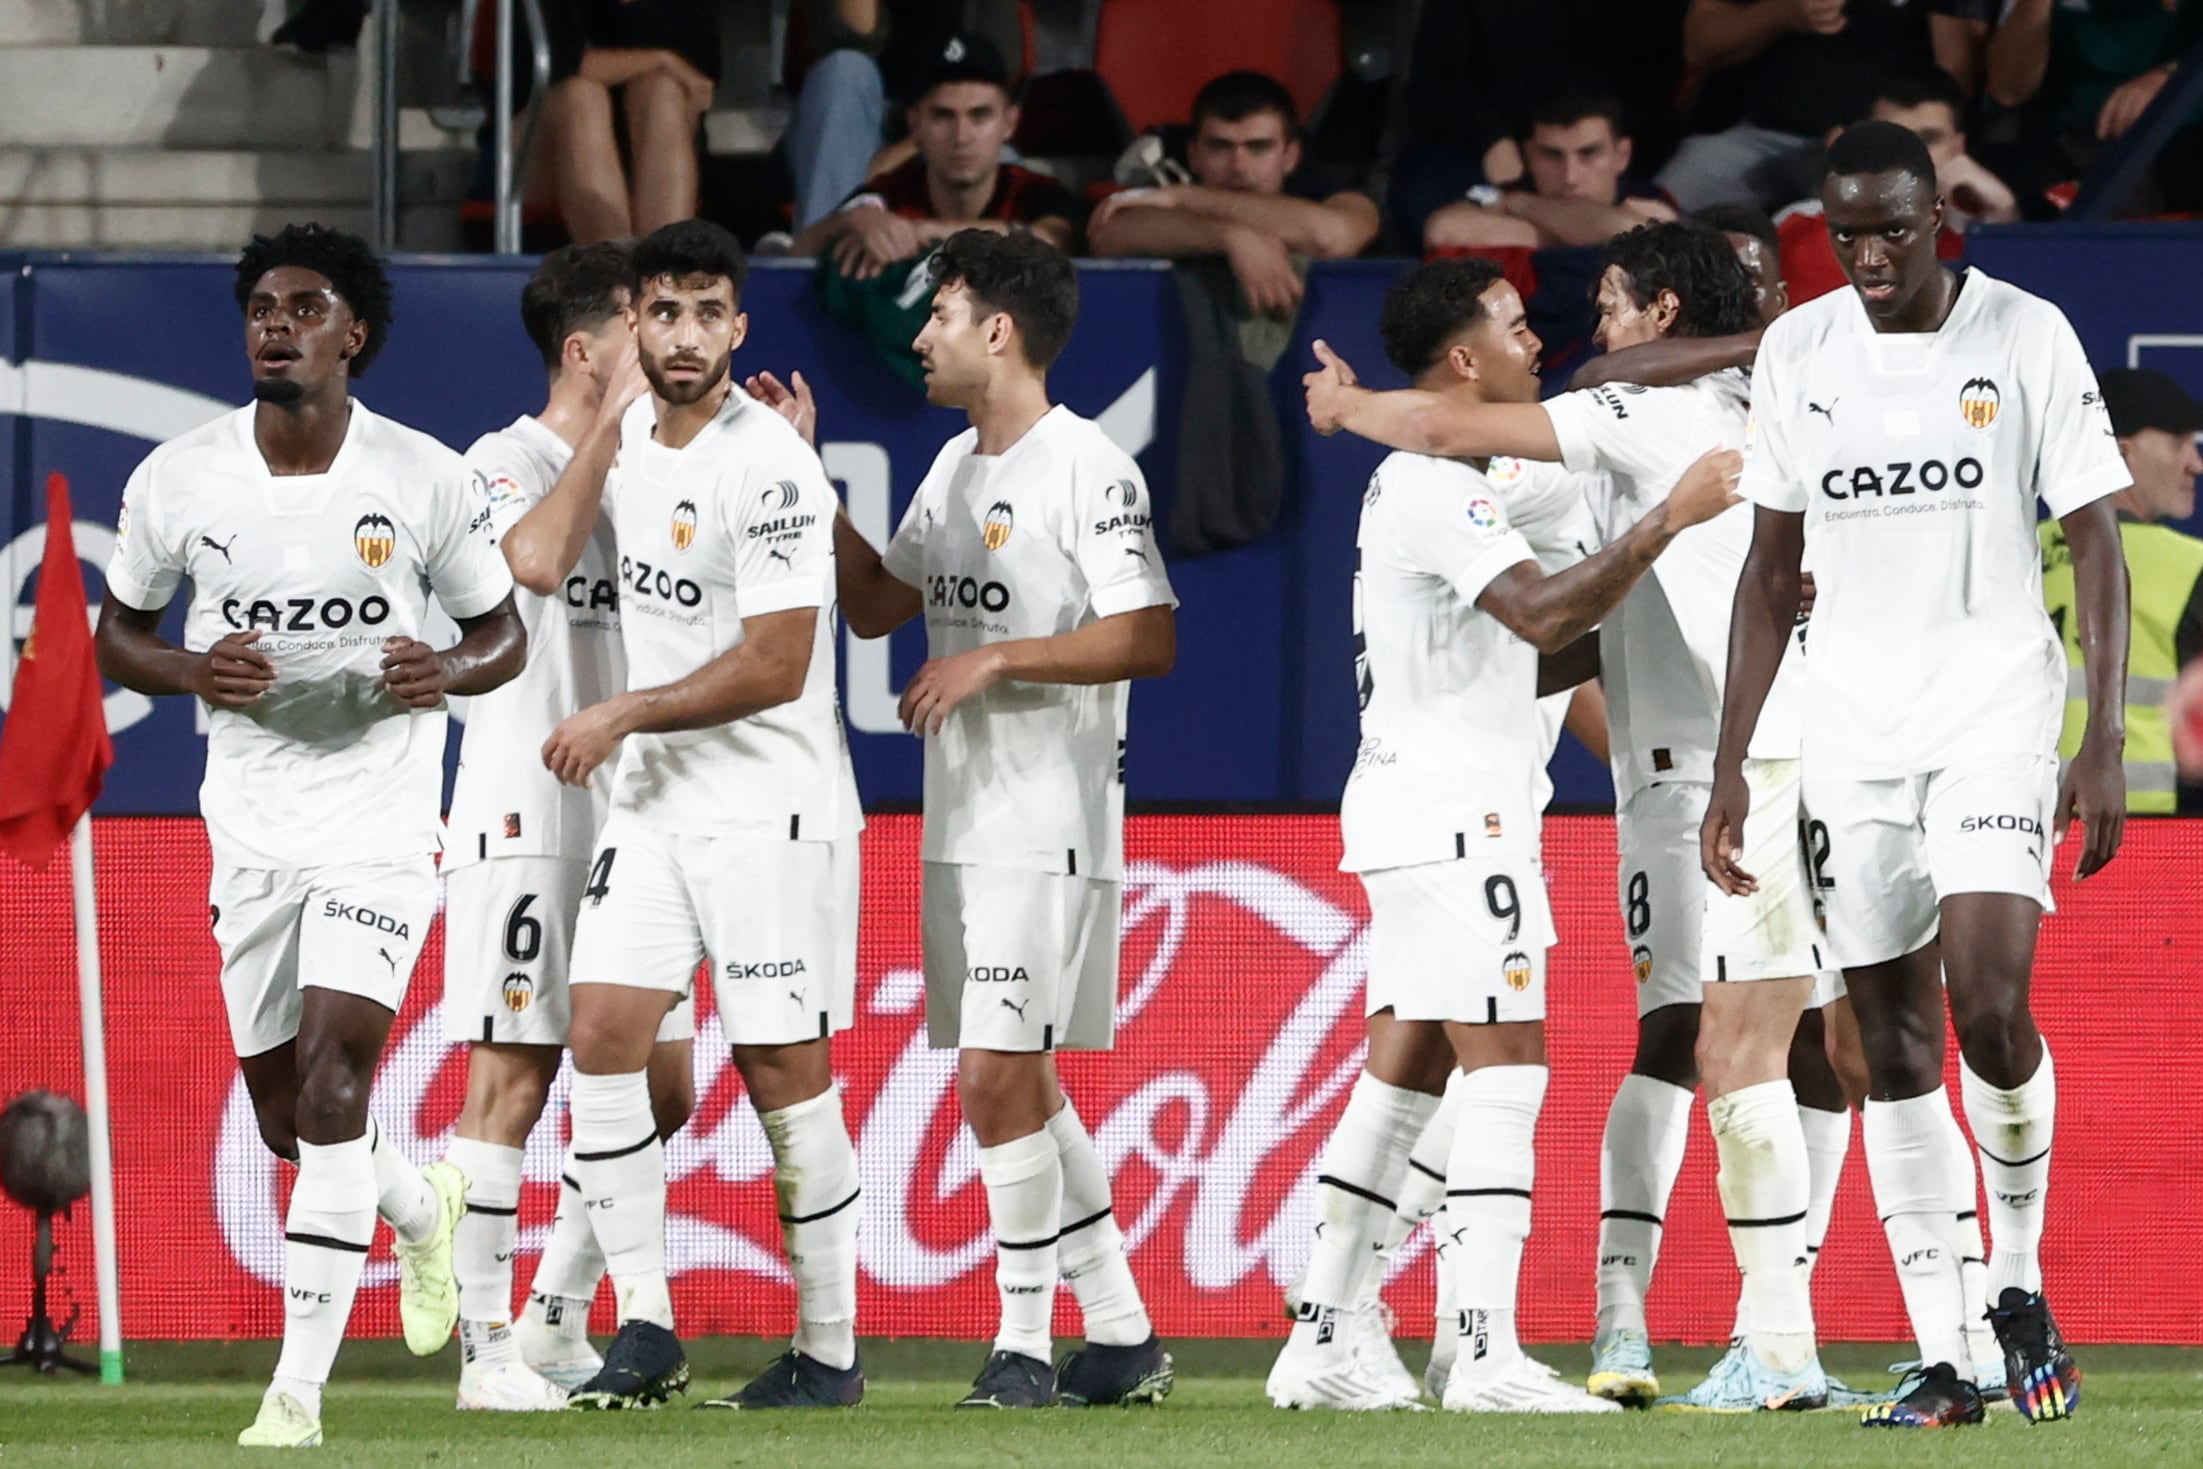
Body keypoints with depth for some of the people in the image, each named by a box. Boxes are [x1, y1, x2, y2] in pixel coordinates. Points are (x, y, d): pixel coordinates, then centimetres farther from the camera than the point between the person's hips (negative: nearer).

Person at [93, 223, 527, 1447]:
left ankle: (300, 1386, -17)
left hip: (382, 813, -3)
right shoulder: (177, 481, -3)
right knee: (285, 1114, 9)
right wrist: (195, 673, -13)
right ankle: (421, 1206, 45)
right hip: (250, 826, 3)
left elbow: (502, 632, 5)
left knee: (333, 1077, -18)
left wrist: (446, 675, -18)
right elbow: (118, 635, 8)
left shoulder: (424, 477, -7)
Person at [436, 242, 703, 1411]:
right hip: (525, 818, -7)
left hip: (626, 819, 8)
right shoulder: (506, 464, -7)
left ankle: (558, 1324, 17)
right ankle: (487, 1347, -5)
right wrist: (614, 419, -21)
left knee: (657, 1088, 7)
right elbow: (539, 559, -28)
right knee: (513, 1078, -7)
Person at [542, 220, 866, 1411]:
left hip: (768, 807, -7)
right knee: (602, 1034, -5)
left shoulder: (767, 470, -17)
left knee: (784, 1071, -3)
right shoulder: (631, 434, 8)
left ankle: (830, 1352, 7)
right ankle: (644, 1330, -2)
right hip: (651, 798, 7)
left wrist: (621, 717, -15)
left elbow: (775, 666, -20)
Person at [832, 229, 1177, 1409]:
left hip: (1049, 823, -9)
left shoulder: (1087, 470, -12)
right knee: (1014, 1082, 11)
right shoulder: (954, 469, 15)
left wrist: (994, 659, -20)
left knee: (996, 1077, -13)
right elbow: (874, 606, 21)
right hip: (959, 823, 9)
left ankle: (1023, 1343, -6)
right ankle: (1119, 1334, 18)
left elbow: (1150, 639, -17)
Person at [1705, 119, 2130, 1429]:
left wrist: (2106, 742, -12)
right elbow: (1774, 568, 12)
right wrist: (1730, 764, 9)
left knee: (1990, 1004, -20)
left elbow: (2096, 545, -4)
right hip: (1854, 726, 4)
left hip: (1996, 708, -4)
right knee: (1895, 1045, 1)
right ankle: (1944, 1359, 5)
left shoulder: (2025, 337, -4)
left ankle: (2022, 1284, 3)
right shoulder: (1799, 354, 5)